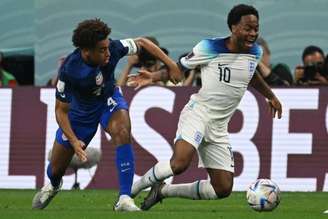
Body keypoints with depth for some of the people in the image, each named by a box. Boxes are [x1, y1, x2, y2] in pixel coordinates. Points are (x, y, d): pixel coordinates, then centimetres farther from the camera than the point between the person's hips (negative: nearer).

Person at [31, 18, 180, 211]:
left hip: (109, 101, 1)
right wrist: (74, 141, -36)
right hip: (81, 108, -1)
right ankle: (53, 186, 51)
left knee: (122, 132, -33)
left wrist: (170, 64, -14)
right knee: (56, 168, 9)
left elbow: (142, 43, -9)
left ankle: (125, 199, -30)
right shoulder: (69, 70, -35)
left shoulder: (112, 48, -29)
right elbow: (61, 110, -24)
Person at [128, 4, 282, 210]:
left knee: (223, 189, 1)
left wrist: (271, 96, 37)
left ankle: (164, 190, 16)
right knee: (180, 163, -33)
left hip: (219, 127, 6)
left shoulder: (255, 52, 5)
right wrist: (154, 76, -14)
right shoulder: (210, 48, -11)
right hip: (198, 113, -6)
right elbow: (181, 66, 1)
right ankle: (133, 188, -9)